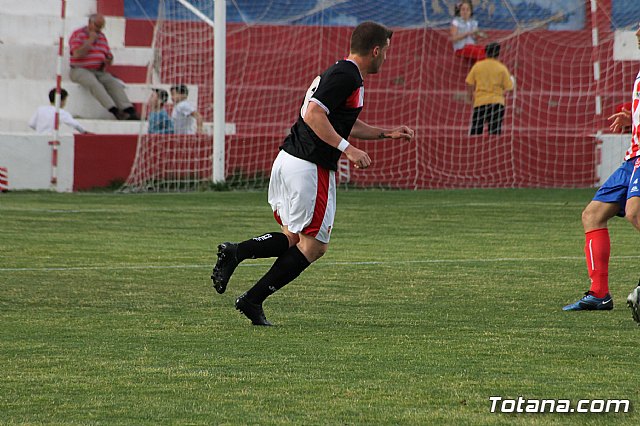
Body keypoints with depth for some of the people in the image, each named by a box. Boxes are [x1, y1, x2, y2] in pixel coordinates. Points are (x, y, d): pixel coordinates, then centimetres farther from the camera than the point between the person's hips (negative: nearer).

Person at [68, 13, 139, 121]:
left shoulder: (102, 36, 18)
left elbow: (109, 55, 23)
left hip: (99, 71, 5)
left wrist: (108, 61, -2)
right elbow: (77, 54, -15)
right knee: (94, 83, -36)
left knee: (114, 83, -23)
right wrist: (90, 40, -12)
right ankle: (115, 111, -46)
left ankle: (129, 110, -38)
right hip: (80, 70, -5)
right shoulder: (77, 34, 0)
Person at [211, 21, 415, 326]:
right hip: (310, 167, -10)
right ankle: (252, 301, -2)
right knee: (313, 246, 0)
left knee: (293, 239, 15)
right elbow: (313, 115, -24)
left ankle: (234, 252, -4)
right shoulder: (346, 76, -14)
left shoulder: (341, 73, 18)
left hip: (287, 160, 10)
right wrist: (347, 149, -25)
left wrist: (385, 133, 28)